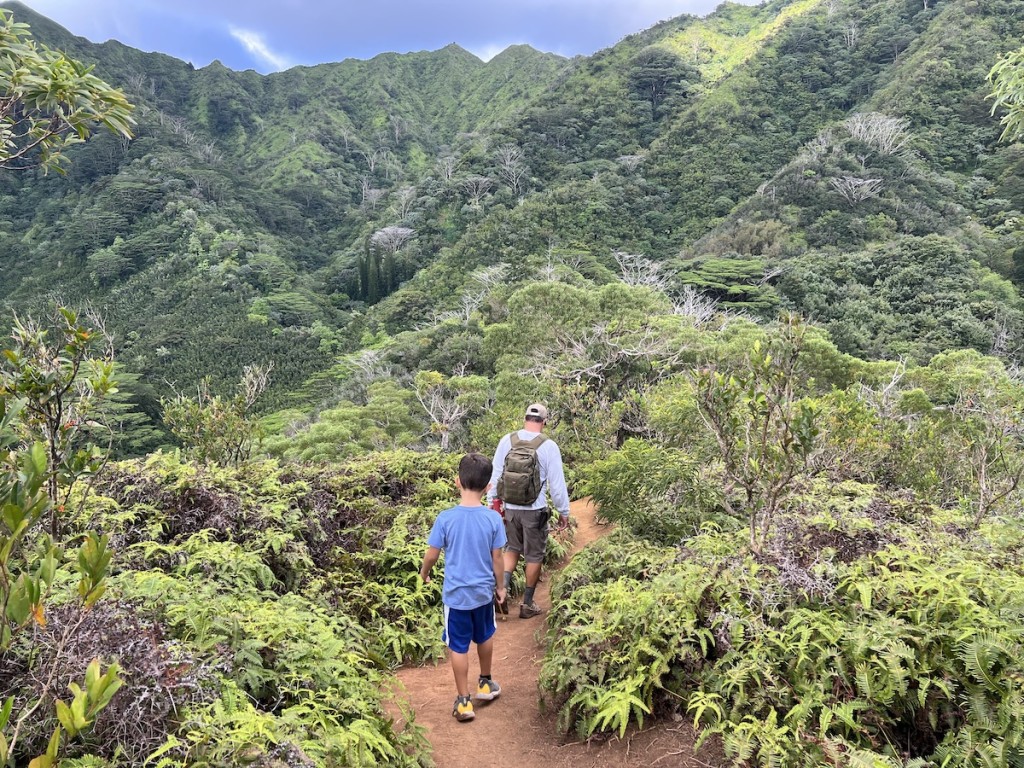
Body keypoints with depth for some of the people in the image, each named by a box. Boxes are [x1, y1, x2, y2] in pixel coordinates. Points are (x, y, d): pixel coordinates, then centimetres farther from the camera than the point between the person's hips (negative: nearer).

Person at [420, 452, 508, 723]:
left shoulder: (445, 518, -17)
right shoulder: (493, 519, -13)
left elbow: (432, 554, -7)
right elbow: (496, 558, -5)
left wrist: (424, 573, 14)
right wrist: (500, 586, 12)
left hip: (456, 594, -2)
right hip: (483, 591, 2)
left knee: (459, 647, 10)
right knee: (485, 637, 24)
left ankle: (463, 701, 18)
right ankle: (485, 683, 42)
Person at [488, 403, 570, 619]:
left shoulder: (507, 440, -2)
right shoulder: (548, 446, -12)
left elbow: (495, 475, 4)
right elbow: (557, 483, -9)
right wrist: (564, 512, 2)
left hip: (510, 507, 3)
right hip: (535, 510, -3)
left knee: (512, 549, 22)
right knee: (534, 556, 12)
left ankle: (502, 589, 4)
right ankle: (527, 604, 20)